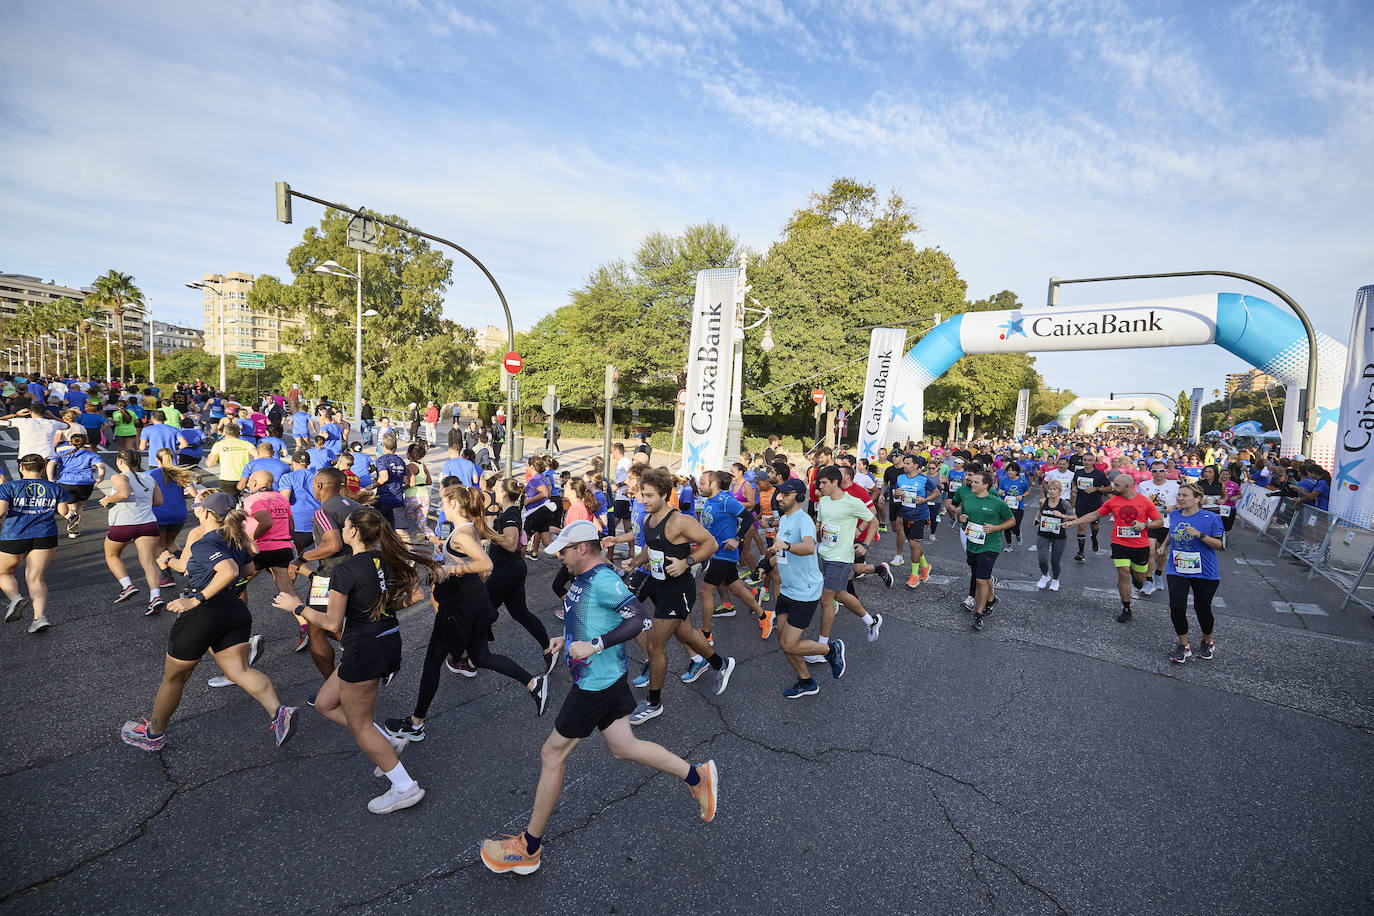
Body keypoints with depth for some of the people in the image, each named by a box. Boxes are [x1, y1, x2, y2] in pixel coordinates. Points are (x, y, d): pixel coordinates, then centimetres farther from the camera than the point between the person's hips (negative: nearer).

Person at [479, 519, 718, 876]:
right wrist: (568, 641, 16)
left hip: (596, 682, -10)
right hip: (607, 678, 10)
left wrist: (594, 645, -30)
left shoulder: (603, 581, -21)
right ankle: (698, 776, 24)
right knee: (623, 747, 16)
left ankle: (529, 849, 21)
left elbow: (641, 619, -29)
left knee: (552, 754, 4)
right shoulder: (584, 579, 9)